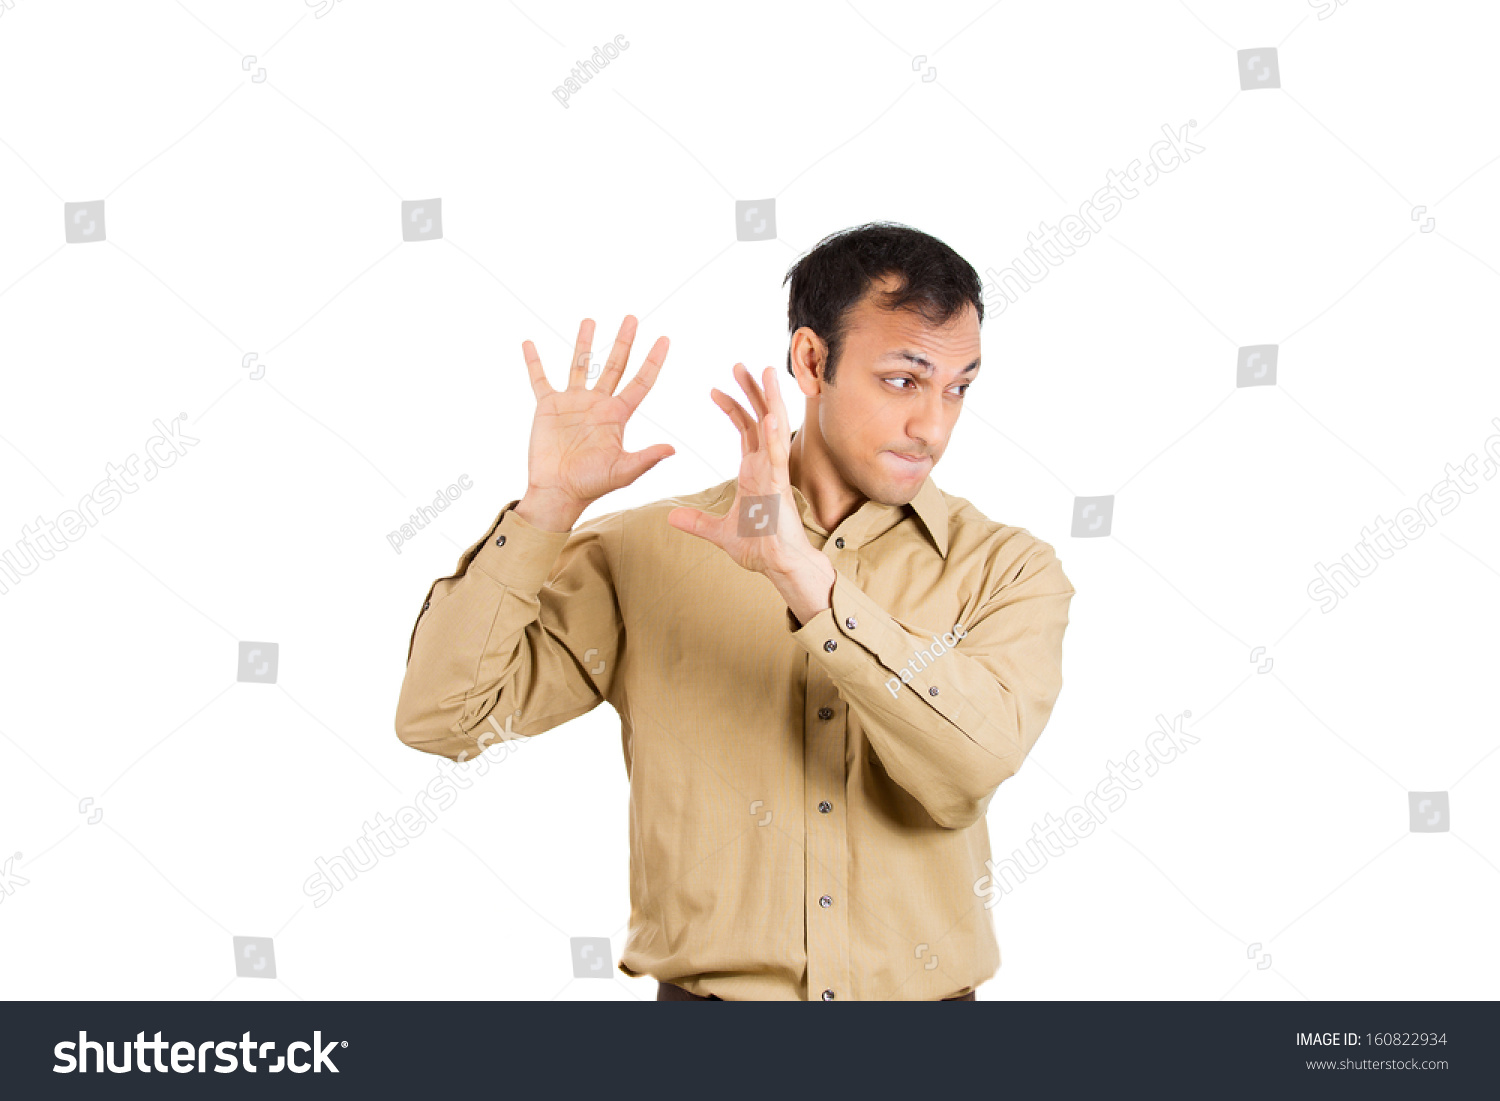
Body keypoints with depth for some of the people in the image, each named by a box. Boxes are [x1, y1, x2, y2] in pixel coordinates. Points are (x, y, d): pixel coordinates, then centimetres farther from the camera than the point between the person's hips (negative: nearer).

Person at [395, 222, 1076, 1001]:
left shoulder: (1007, 571, -3)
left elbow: (973, 762, -21)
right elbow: (441, 716, -8)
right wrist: (549, 505, -16)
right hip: (708, 988, 0)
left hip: (922, 989, 0)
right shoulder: (646, 552, -2)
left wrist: (801, 573, -28)